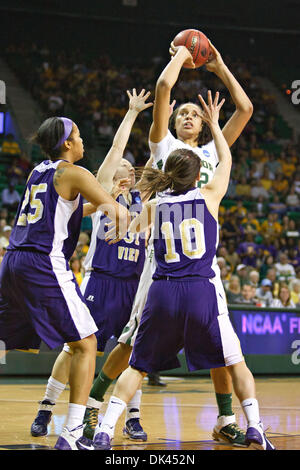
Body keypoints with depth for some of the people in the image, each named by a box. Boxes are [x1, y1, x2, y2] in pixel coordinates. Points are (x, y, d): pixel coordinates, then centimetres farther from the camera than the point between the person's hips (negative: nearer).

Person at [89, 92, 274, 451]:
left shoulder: (154, 205, 9)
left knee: (137, 367, 12)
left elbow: (133, 232, 27)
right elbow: (226, 160, 23)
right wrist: (214, 123, 35)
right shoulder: (209, 197, 6)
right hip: (202, 290, -2)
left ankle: (105, 430, -2)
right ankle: (254, 428, 3)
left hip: (163, 292, 2)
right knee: (235, 362, 14)